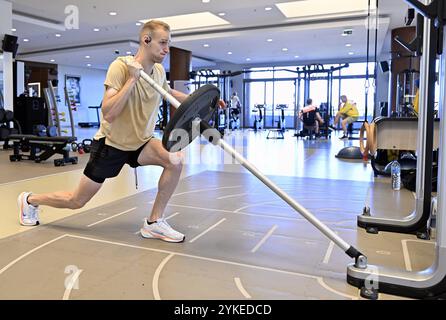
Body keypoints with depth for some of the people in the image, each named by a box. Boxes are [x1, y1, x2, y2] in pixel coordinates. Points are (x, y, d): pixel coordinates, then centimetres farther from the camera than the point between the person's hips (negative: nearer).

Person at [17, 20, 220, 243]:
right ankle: (30, 200, 37)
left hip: (140, 142, 5)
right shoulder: (121, 66, -22)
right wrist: (132, 79, -33)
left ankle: (153, 223, -8)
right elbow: (108, 114, -32)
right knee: (76, 201, 6)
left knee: (175, 160, -22)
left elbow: (170, 93, 20)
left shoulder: (159, 71, -4)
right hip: (111, 143, -5)